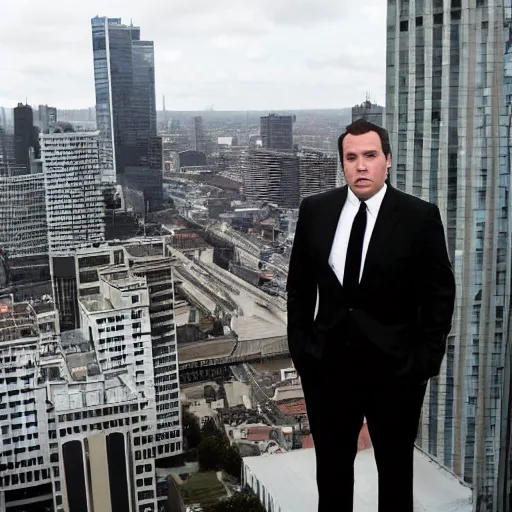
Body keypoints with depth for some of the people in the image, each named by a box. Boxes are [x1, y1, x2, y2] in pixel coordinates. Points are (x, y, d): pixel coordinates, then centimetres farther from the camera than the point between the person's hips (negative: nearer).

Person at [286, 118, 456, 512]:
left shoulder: (421, 216, -9)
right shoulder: (315, 210, -1)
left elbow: (440, 293, -4)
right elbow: (299, 285, 6)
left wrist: (427, 359, -7)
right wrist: (300, 345, 3)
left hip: (396, 367, -2)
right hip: (327, 363, 2)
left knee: (396, 470, 17)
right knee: (331, 467, 19)